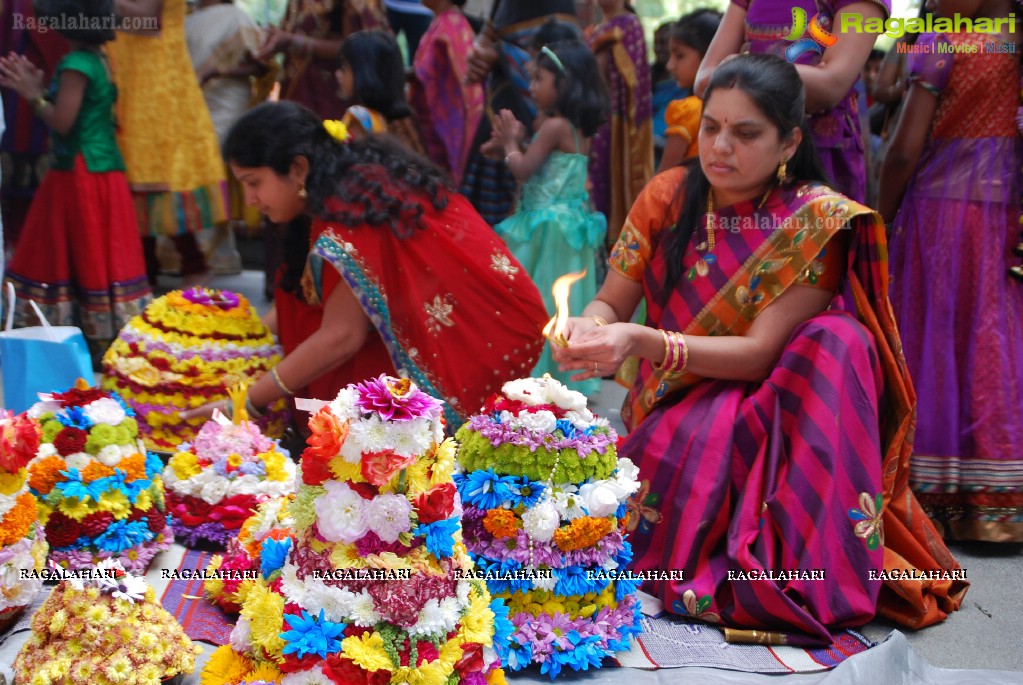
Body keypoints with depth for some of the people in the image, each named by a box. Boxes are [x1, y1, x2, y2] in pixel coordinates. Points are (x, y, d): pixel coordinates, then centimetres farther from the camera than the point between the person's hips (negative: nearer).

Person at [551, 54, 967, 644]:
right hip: (672, 412, 1)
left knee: (838, 340, -30)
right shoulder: (669, 196, -3)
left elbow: (761, 351, -19)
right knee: (699, 437, -34)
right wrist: (589, 329, -24)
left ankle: (806, 567, -26)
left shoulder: (819, 221, -13)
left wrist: (645, 342, -33)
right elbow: (610, 303, 1)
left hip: (760, 407, -1)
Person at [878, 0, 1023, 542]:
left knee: (936, 340, 3)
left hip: (942, 207, -4)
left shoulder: (942, 46, -7)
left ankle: (937, 498, 8)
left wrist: (883, 217, 0)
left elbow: (905, 149, -12)